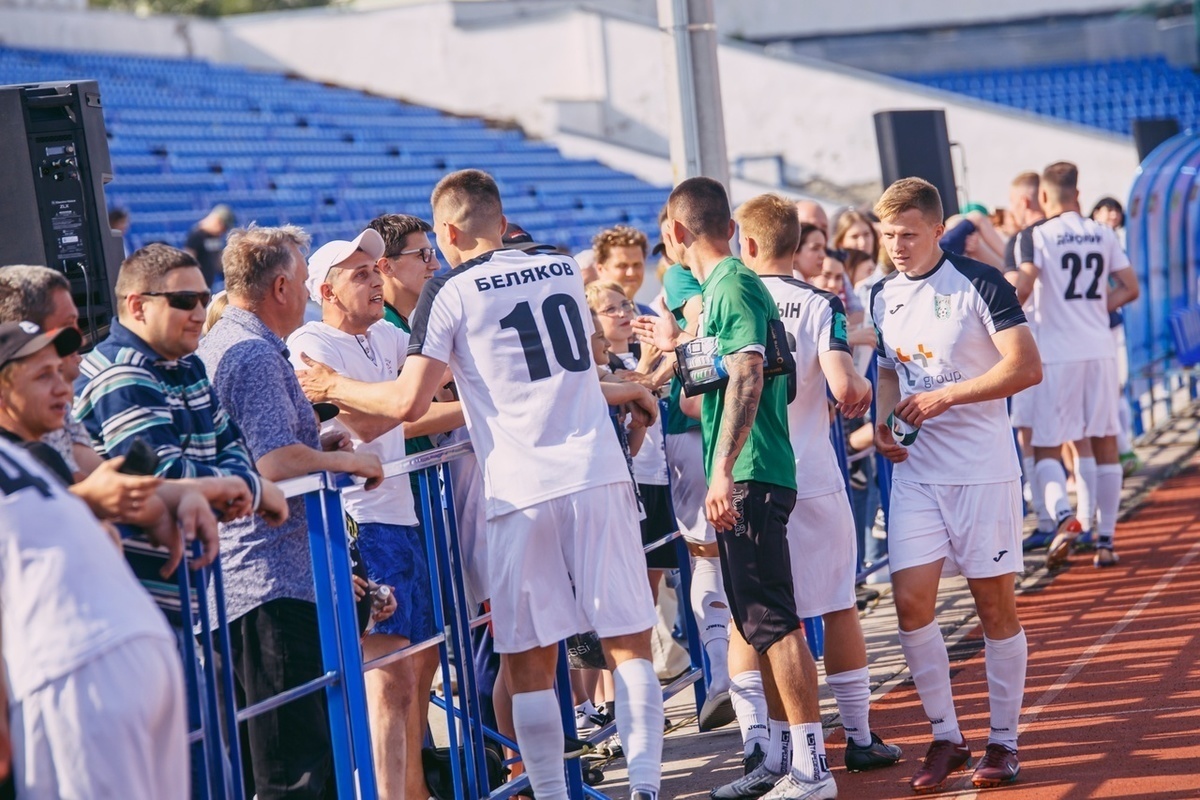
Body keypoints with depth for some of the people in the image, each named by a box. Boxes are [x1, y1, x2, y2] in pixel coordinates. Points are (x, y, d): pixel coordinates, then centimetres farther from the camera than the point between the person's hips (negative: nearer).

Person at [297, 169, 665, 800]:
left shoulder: (450, 294, -1)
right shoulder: (563, 269, 14)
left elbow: (408, 402, -7)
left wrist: (334, 388, 9)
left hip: (522, 491, -3)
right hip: (598, 475, 4)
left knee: (529, 662, 5)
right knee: (627, 642, 5)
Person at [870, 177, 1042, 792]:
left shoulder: (979, 284, -9)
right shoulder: (882, 296, 9)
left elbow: (1026, 367, -14)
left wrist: (946, 396, -20)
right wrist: (884, 420, 3)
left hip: (983, 469, -5)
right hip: (915, 471, 5)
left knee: (995, 605, 2)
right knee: (911, 602, -3)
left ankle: (1003, 740, 14)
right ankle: (946, 736, 11)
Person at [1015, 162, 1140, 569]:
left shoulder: (1036, 236, -5)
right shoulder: (1104, 235, 9)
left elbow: (1022, 290, -17)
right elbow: (1129, 289, 7)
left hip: (1059, 353, -4)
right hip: (1100, 349, 4)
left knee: (1046, 446, 4)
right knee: (1104, 443, 8)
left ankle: (1064, 516, -20)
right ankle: (1105, 539, 8)